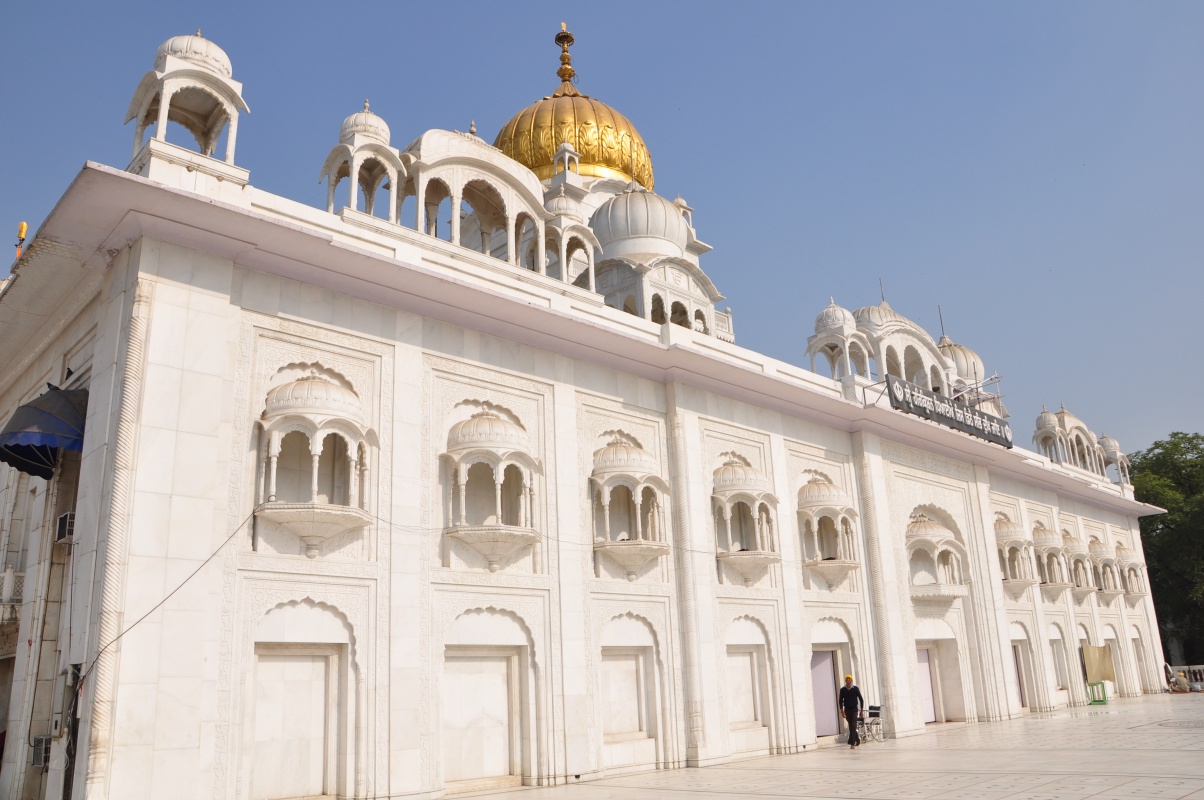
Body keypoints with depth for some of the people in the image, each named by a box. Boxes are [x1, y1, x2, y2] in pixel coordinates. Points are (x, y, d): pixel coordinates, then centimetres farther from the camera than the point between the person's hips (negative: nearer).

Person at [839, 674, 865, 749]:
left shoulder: (855, 689, -3)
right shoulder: (842, 689, 1)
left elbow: (861, 699, 3)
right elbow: (841, 700, 6)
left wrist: (861, 710, 2)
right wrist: (842, 710, -1)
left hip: (854, 709, -2)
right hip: (847, 710, 2)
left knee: (853, 726, -13)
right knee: (851, 727, 8)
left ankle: (852, 743, -14)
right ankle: (857, 739, 29)